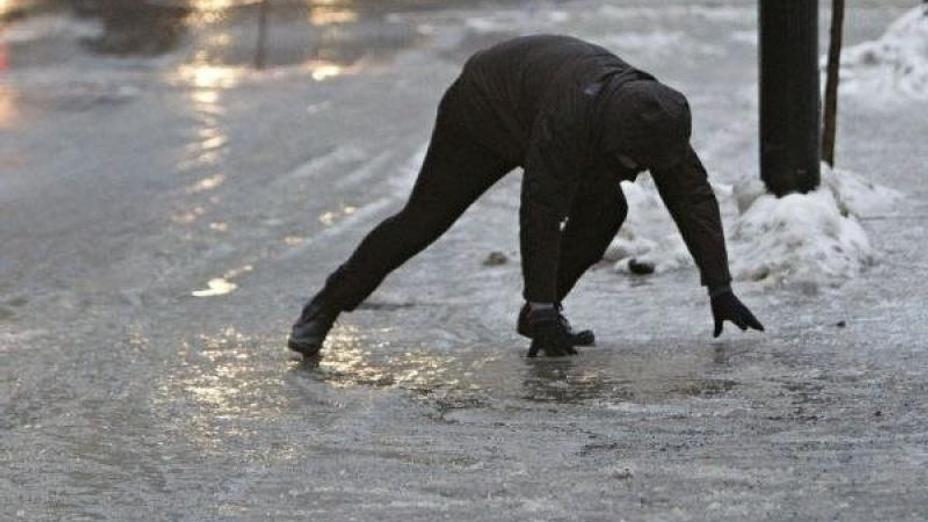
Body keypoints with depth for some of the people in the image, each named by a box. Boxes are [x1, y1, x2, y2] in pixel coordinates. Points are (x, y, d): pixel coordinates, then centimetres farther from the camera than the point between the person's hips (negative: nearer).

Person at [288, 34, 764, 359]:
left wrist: (720, 288, -21)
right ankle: (326, 307, 5)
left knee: (604, 211, -13)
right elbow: (540, 217, -44)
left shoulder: (657, 118, -26)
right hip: (482, 113, -6)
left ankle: (537, 316, -1)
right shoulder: (568, 118, -46)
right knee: (422, 221, -7)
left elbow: (693, 196, -19)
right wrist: (543, 309, -41)